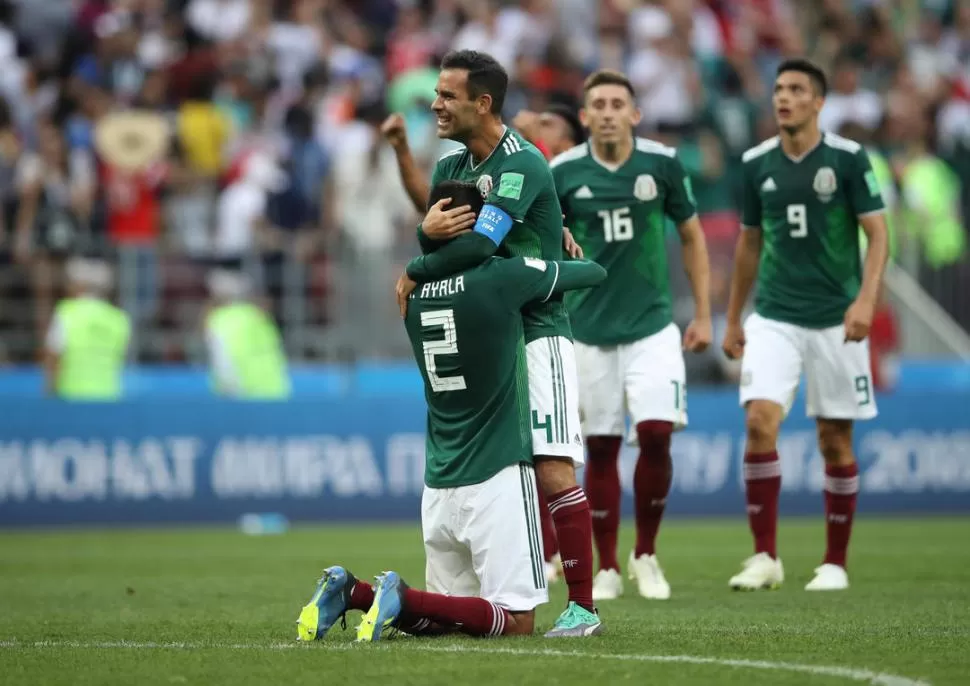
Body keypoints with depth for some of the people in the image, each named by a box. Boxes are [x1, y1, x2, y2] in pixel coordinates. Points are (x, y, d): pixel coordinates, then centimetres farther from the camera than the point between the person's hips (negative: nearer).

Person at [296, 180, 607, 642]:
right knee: (516, 621, -4)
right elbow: (596, 273, 4)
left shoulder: (414, 293, 7)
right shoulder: (503, 278, -9)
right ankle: (404, 599, -20)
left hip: (438, 484, 7)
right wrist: (568, 260, 28)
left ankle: (352, 592, -4)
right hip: (495, 478, -7)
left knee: (438, 617, 17)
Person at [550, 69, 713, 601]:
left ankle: (646, 554, 6)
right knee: (601, 450, 2)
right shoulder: (561, 173, -5)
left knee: (656, 434, -13)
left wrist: (703, 314, 5)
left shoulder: (663, 163, -3)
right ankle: (607, 568, 15)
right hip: (590, 331, 0)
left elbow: (692, 236, 8)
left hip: (653, 325, 0)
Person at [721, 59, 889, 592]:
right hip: (773, 317, 2)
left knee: (835, 440, 3)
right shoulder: (756, 164, 5)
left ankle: (835, 563, 15)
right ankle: (764, 557, -9)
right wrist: (732, 320, 16)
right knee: (760, 420, -15)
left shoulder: (847, 158, -5)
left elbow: (877, 234, -5)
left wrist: (866, 299, -20)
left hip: (835, 320, -2)